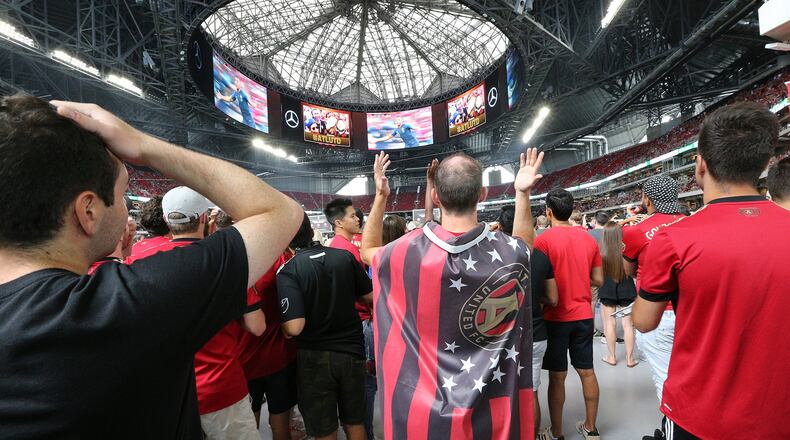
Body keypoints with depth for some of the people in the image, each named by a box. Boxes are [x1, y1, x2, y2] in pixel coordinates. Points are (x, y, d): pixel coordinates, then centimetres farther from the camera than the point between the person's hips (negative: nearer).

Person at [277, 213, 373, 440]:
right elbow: (369, 295, 2)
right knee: (355, 422, 23)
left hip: (315, 358, -3)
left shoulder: (287, 271, -18)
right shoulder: (345, 256, -8)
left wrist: (283, 327, -2)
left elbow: (294, 327, -24)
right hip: (352, 350, 3)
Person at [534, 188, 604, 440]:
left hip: (556, 317, -5)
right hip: (584, 315, 5)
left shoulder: (543, 240, -15)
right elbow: (598, 280, 6)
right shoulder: (589, 238, 3)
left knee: (557, 377, 6)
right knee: (587, 372, 17)